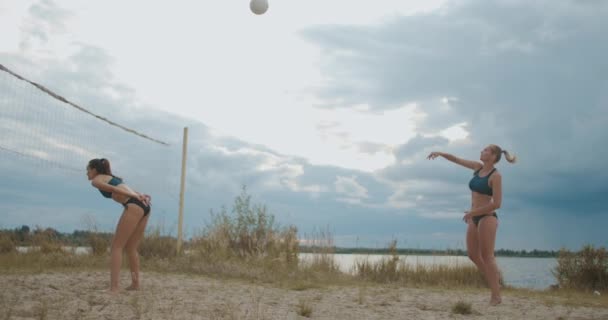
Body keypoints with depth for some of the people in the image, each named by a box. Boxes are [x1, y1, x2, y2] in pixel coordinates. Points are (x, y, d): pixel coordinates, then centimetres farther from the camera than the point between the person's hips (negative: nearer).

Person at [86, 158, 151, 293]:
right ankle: (135, 284, 21)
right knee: (131, 248, 16)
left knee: (116, 247, -3)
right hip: (143, 206, 8)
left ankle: (113, 288, -9)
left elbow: (114, 189, -4)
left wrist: (135, 196, -11)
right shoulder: (110, 177, 35)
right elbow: (126, 191, 20)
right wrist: (140, 195, 6)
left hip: (134, 206, -8)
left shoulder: (96, 180, 10)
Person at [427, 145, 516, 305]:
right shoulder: (478, 167, 9)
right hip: (474, 218, 8)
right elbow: (456, 160, 18)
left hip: (487, 218, -8)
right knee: (473, 255, 9)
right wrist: (440, 153, 4)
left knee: (487, 256, -7)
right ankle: (494, 284, 22)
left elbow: (497, 203, -18)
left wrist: (473, 212, -17)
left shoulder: (496, 176, -12)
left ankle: (496, 296, 1)